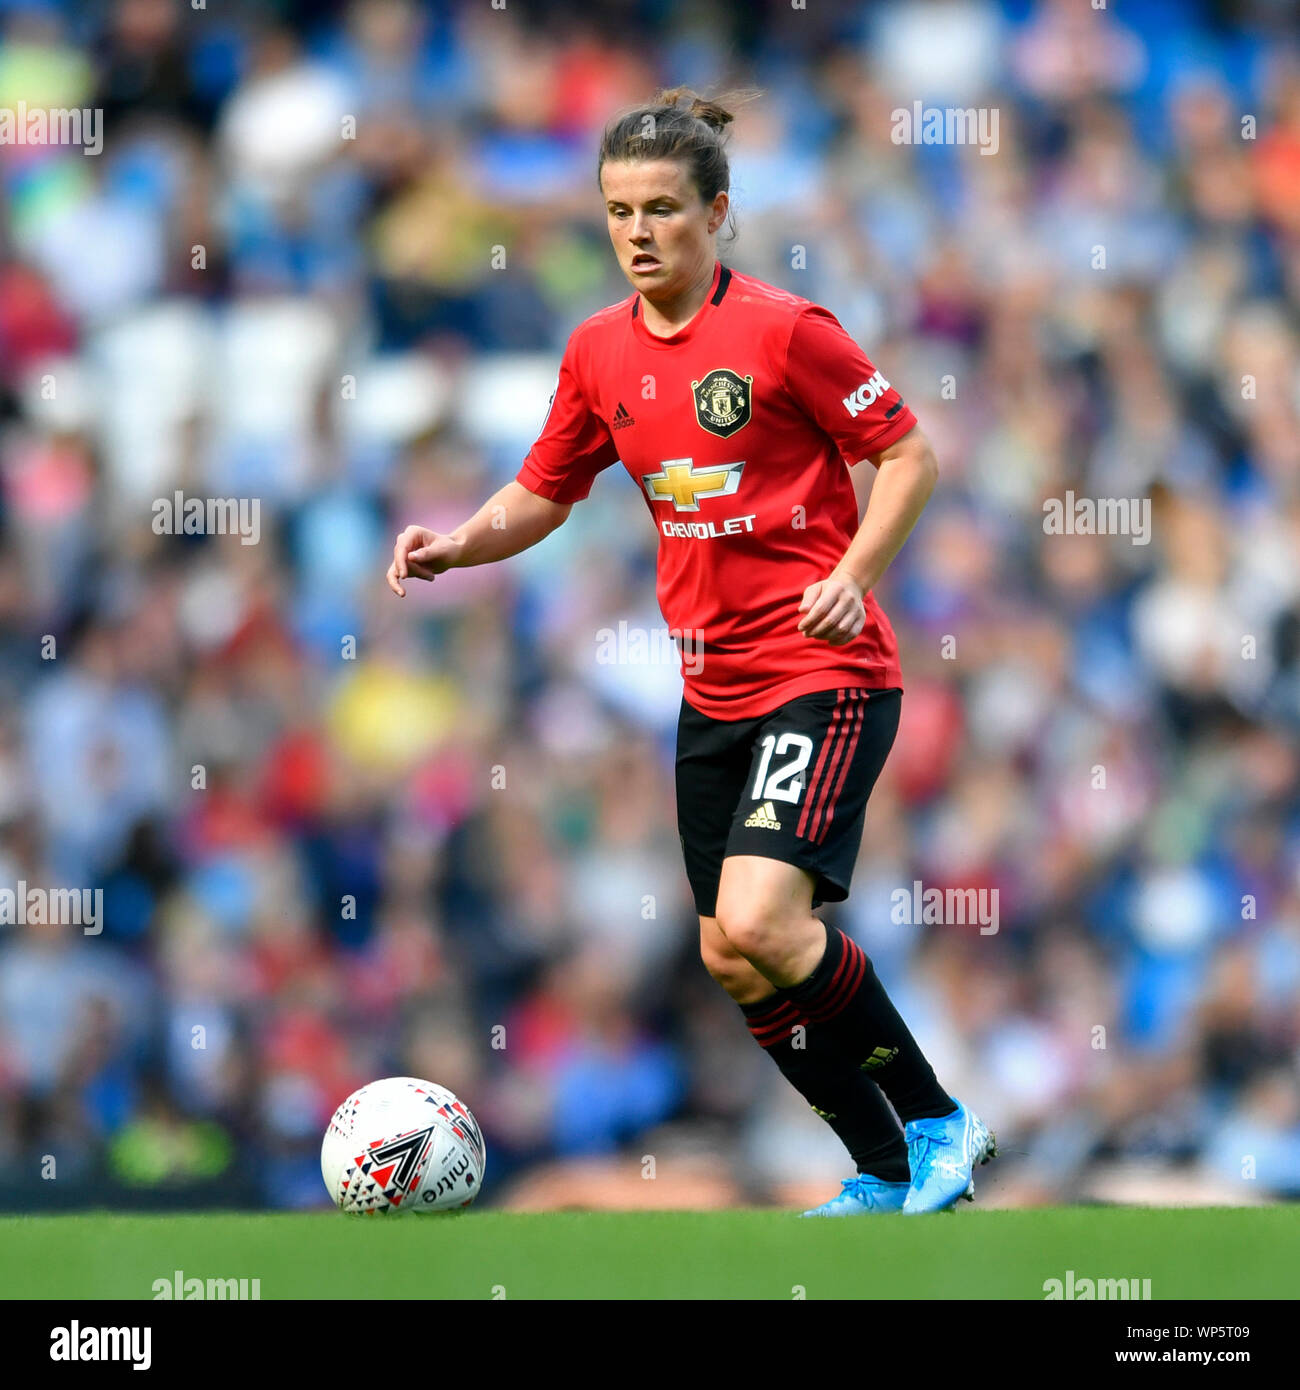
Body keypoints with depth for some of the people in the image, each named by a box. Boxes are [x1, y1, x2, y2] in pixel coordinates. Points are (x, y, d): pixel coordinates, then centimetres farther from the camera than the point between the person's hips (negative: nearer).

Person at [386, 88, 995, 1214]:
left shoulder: (781, 329, -11)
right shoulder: (600, 351, 7)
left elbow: (910, 454, -5)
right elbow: (540, 498, 16)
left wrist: (852, 575, -18)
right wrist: (456, 545, -3)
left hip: (825, 670, -7)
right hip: (714, 686, 7)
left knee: (758, 922, -23)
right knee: (734, 963, 5)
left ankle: (937, 1126, -6)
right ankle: (887, 1175, 20)